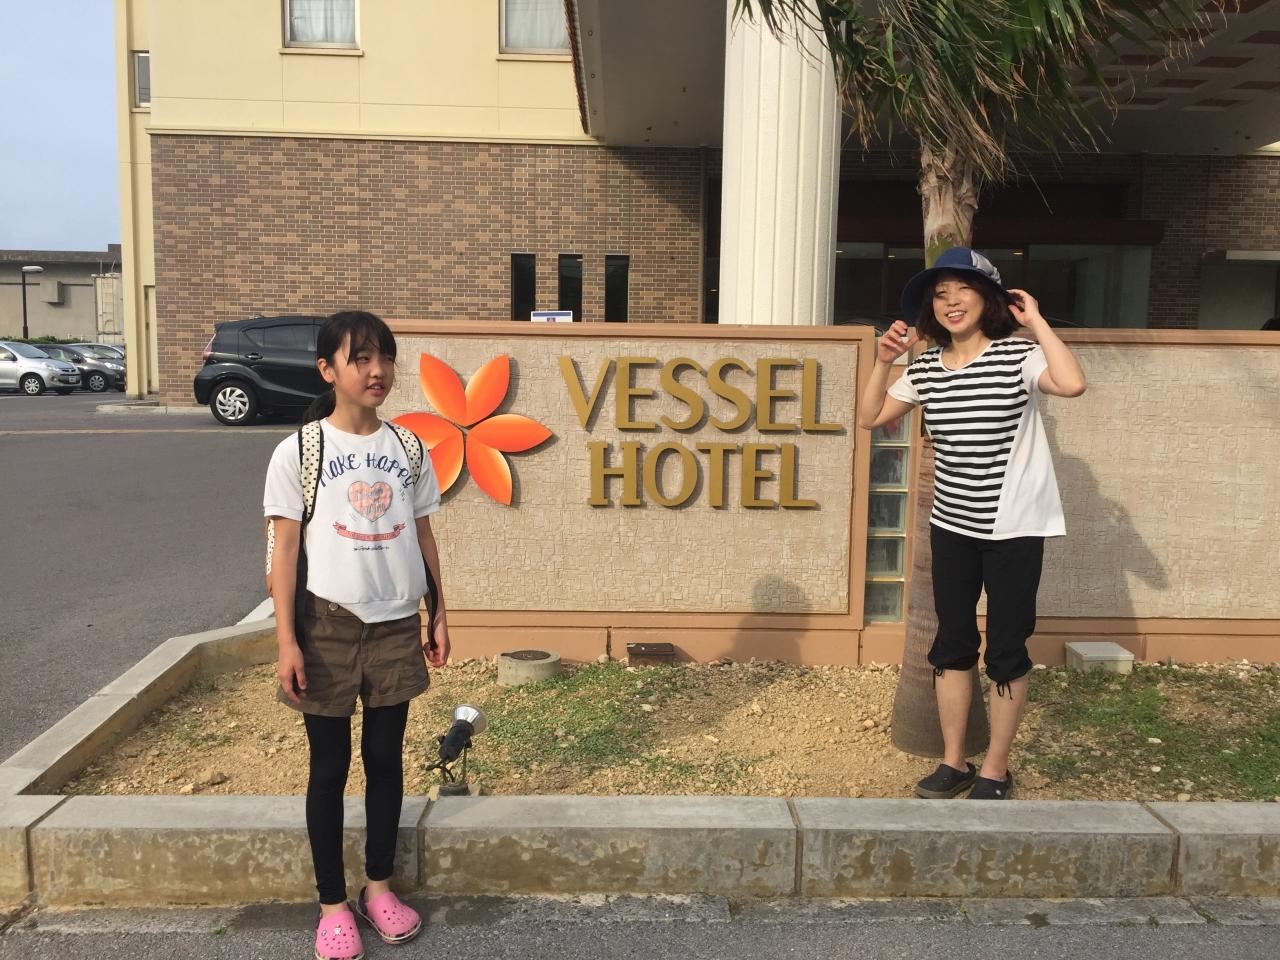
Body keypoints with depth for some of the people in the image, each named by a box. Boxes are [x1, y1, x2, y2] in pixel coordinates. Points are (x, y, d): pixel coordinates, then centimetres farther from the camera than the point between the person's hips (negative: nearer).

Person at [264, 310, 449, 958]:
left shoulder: (407, 448, 4)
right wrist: (286, 640, -10)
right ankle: (332, 903, 24)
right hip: (328, 624, -3)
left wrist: (439, 614, 7)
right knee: (330, 765, 9)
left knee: (386, 757, 13)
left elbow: (422, 536, 9)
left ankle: (379, 885, 31)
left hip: (396, 625, 3)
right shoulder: (299, 450, -6)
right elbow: (285, 550, -7)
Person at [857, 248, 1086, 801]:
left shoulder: (1017, 356, -12)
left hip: (1013, 529, -5)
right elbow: (870, 419, 6)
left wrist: (1036, 321, -21)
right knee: (951, 644, 12)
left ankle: (995, 771, 20)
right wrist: (884, 361, -5)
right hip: (952, 527, 5)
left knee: (1006, 650, 5)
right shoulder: (925, 367, 2)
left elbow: (1072, 384, -32)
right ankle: (953, 762, 26)